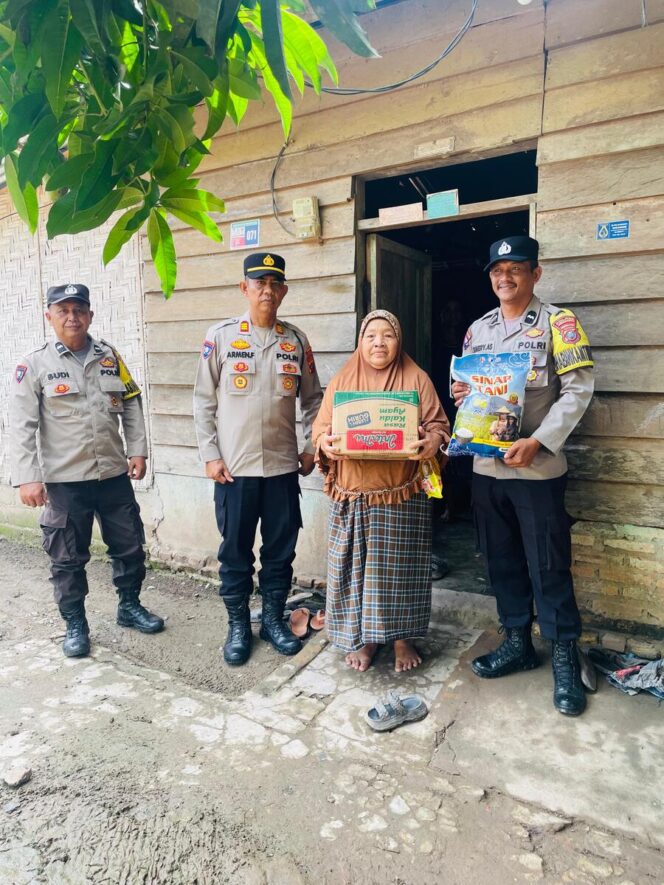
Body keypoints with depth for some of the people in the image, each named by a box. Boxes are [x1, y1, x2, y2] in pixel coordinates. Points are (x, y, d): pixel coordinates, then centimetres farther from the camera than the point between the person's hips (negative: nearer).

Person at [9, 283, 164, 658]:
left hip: (114, 475, 3)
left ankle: (130, 606, 34)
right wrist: (27, 477, -12)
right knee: (68, 558, 9)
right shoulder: (35, 365, -4)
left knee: (130, 545, 13)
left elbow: (132, 405, 10)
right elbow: (22, 427, -6)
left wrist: (138, 450, 3)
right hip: (63, 482, -3)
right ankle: (75, 624, 28)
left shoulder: (109, 356, 6)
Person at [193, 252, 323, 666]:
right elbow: (204, 401, 0)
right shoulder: (220, 336, -1)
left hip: (283, 465, 2)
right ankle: (238, 626, 27)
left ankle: (274, 619, 30)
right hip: (235, 466, -2)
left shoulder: (296, 340, 6)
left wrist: (311, 448, 5)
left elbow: (313, 399, 12)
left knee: (281, 549, 12)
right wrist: (211, 455, -5)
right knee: (236, 552, 9)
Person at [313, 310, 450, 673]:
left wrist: (431, 443, -20)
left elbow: (438, 425, 2)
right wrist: (326, 444, -16)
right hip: (353, 495, 2)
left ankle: (402, 638, 25)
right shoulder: (340, 381, 9)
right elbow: (321, 428, 7)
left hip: (402, 494, -1)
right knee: (355, 566, 7)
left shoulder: (416, 379, 5)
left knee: (400, 566, 6)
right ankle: (361, 637, 25)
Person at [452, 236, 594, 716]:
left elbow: (578, 389, -10)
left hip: (537, 468, -5)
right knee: (502, 560, 14)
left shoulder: (558, 322, -3)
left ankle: (565, 658, 19)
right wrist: (460, 393, -5)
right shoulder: (477, 329, 12)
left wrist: (538, 442, -20)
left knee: (548, 565, 1)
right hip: (485, 465, 5)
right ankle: (518, 643, 31)